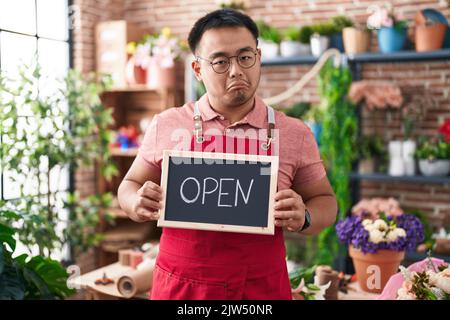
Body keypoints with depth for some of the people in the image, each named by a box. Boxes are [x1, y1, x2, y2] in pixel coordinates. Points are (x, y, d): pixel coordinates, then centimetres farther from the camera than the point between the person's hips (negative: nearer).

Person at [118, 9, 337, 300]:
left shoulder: (294, 134, -3)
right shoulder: (165, 126, -3)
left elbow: (324, 201, 7)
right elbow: (130, 186, 9)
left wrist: (303, 218, -15)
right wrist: (139, 205, -13)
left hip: (262, 287, 0)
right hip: (179, 285, 0)